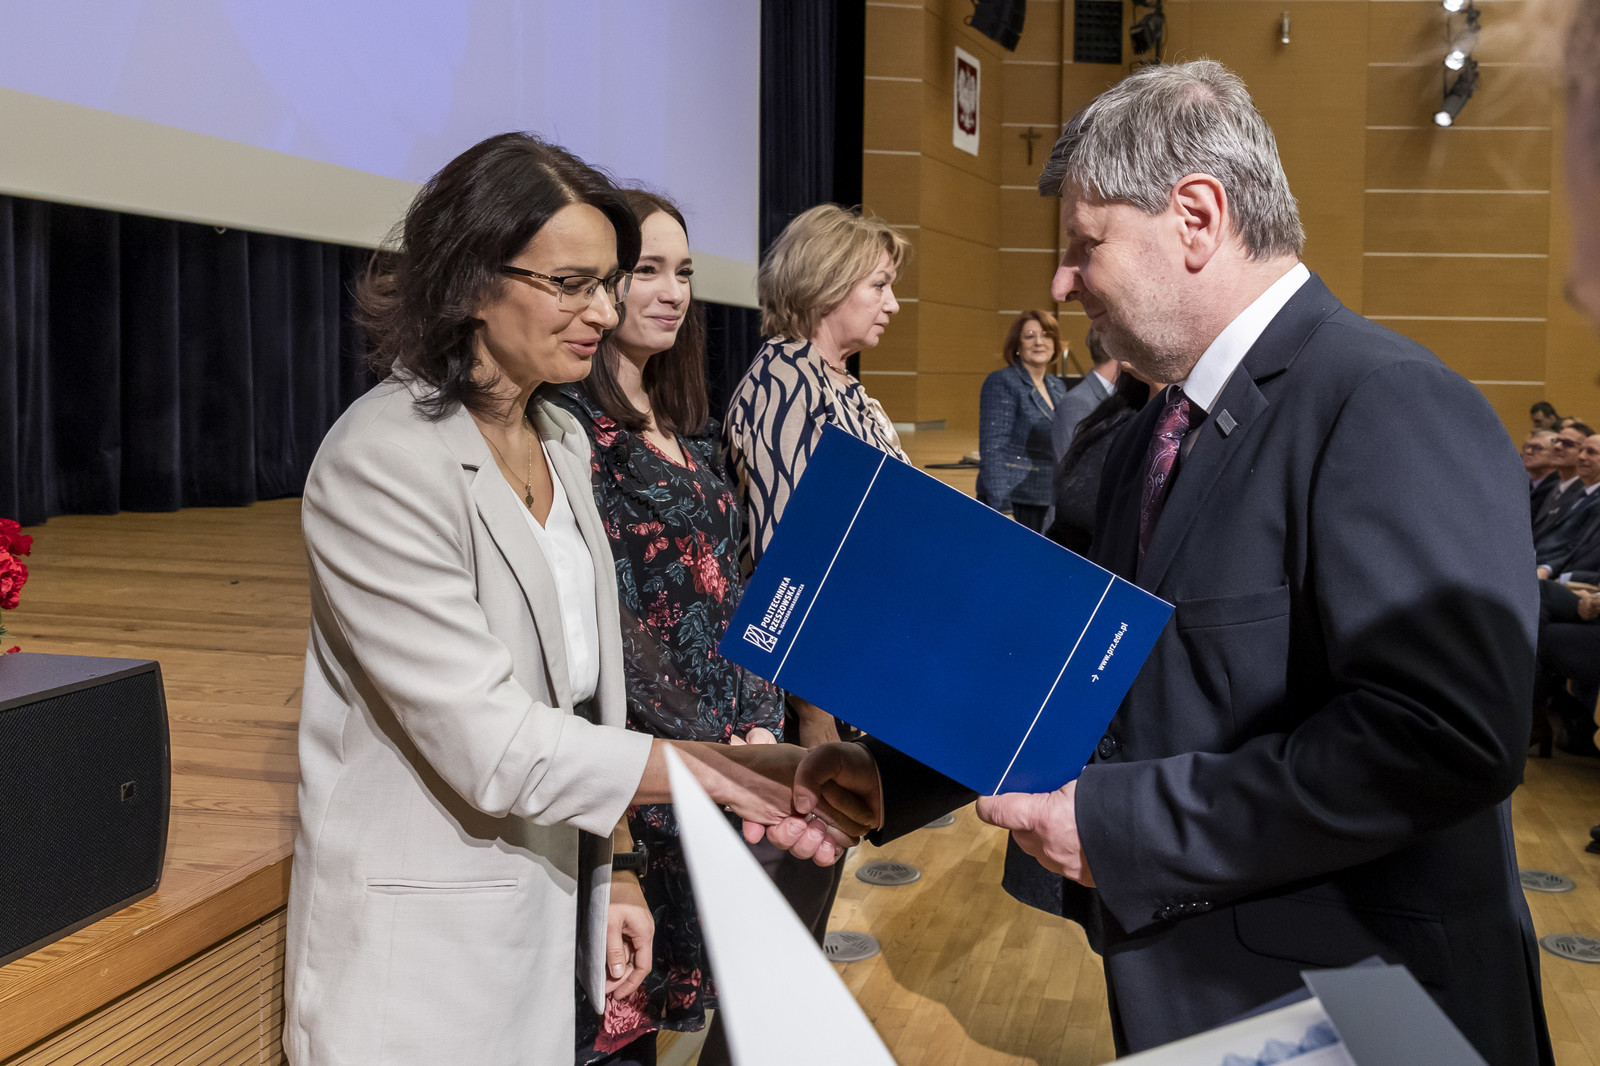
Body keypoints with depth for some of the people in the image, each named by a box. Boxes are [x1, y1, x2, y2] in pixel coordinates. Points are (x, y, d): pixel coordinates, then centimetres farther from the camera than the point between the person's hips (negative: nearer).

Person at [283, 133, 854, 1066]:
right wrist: (721, 773, -24)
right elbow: (492, 739, -24)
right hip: (425, 946, -7)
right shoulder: (381, 462, -20)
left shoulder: (564, 442, 6)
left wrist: (604, 876, 11)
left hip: (548, 912, 7)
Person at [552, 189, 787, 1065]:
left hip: (725, 742, 8)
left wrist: (758, 724, 2)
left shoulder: (684, 425, 12)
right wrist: (713, 749, -15)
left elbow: (727, 587, 12)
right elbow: (607, 616, -17)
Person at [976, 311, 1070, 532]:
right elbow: (992, 449, -15)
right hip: (1012, 502, -6)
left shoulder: (1058, 387, 14)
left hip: (1049, 505, 7)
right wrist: (1002, 509, -22)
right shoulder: (1001, 383, -8)